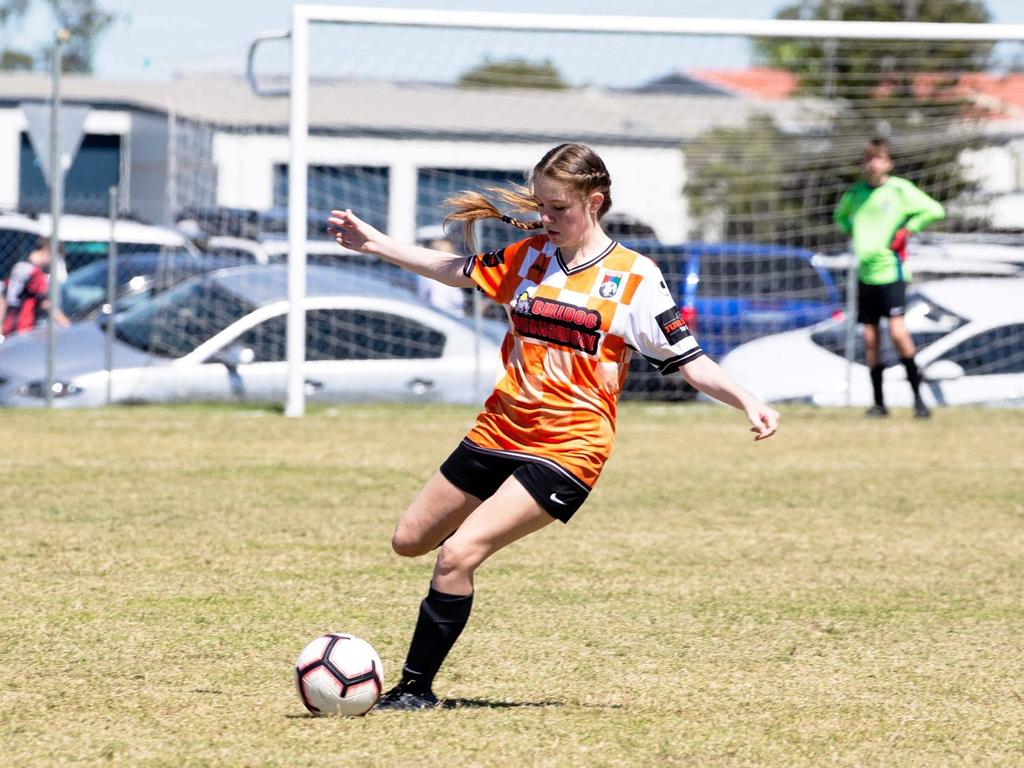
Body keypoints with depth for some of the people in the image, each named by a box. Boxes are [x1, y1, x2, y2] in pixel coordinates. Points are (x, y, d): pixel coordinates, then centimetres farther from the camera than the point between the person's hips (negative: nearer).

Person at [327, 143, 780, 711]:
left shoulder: (634, 279, -8)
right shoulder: (529, 256, 7)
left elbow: (687, 360, -7)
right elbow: (457, 271, 21)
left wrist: (747, 403, -21)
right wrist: (375, 243, 20)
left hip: (567, 447, -6)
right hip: (498, 430, 6)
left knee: (456, 555, -19)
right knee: (410, 539, 16)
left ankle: (416, 688, -7)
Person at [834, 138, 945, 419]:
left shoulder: (899, 190, -6)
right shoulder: (856, 193, 10)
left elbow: (935, 210, -10)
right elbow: (841, 214, 30)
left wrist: (907, 229, -10)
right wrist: (852, 231, 13)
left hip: (891, 270, -6)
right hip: (865, 272, 6)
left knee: (897, 332, -19)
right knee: (870, 340, 5)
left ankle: (917, 396, -12)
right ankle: (879, 403, 12)